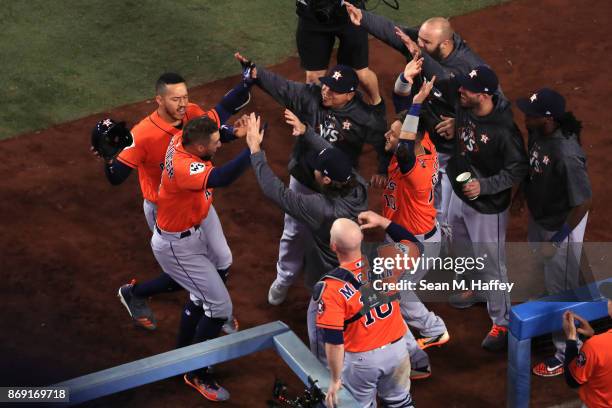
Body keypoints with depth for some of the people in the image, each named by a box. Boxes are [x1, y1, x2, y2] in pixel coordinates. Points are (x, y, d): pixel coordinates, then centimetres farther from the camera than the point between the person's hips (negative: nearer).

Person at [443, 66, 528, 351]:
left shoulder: (504, 130, -32)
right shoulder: (462, 109, -10)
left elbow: (517, 170, -22)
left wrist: (484, 186, -29)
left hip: (487, 206, -8)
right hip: (460, 194, 8)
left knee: (491, 264, 3)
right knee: (463, 250, 29)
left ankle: (502, 323, 20)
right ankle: (475, 289, 57)